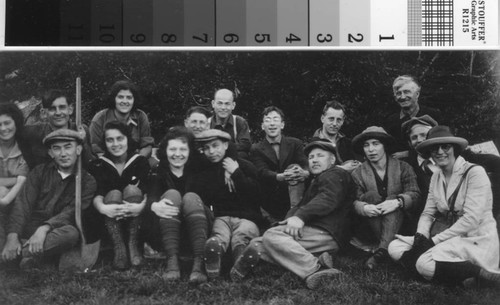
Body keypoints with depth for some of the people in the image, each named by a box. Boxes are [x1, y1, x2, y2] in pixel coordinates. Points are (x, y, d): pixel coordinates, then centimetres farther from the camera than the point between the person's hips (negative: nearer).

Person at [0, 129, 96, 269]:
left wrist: (44, 228, -28)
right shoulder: (40, 172, 9)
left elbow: (71, 213, -9)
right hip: (26, 235, 1)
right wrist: (12, 237, -20)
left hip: (54, 236, -1)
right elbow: (22, 205, -3)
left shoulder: (87, 182, 6)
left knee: (71, 233, -35)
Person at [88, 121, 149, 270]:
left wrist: (141, 205, -41)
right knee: (113, 194, -28)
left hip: (136, 219, 0)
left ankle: (133, 245, -27)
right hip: (108, 220, 0)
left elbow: (147, 191, -17)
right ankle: (119, 248, -37)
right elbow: (96, 194, -17)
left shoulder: (140, 162, -2)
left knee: (132, 189, -25)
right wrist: (102, 207, -41)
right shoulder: (98, 165, -2)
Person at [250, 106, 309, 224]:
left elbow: (305, 165, -10)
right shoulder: (256, 149, 1)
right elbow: (263, 173, -15)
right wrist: (281, 177, -38)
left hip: (292, 200, 1)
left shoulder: (295, 144, 5)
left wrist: (304, 173, -37)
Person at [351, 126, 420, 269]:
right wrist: (364, 208, -28)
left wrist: (397, 202, -28)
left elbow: (414, 194, -7)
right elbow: (354, 201, -4)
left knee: (392, 198, -27)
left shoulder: (403, 168, 6)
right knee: (371, 195, -24)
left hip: (399, 224, 0)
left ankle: (382, 249, -43)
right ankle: (387, 247, -34)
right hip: (370, 229, 0)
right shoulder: (358, 174, 7)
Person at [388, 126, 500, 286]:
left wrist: (434, 240, -18)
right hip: (451, 238, 8)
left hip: (477, 240, -8)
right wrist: (420, 236, -12)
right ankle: (462, 272, -13)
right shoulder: (436, 177, 10)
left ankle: (483, 273, -13)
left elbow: (471, 219, -19)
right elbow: (428, 213, 10)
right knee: (395, 247, -8)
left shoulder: (475, 172, -12)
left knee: (425, 263, -30)